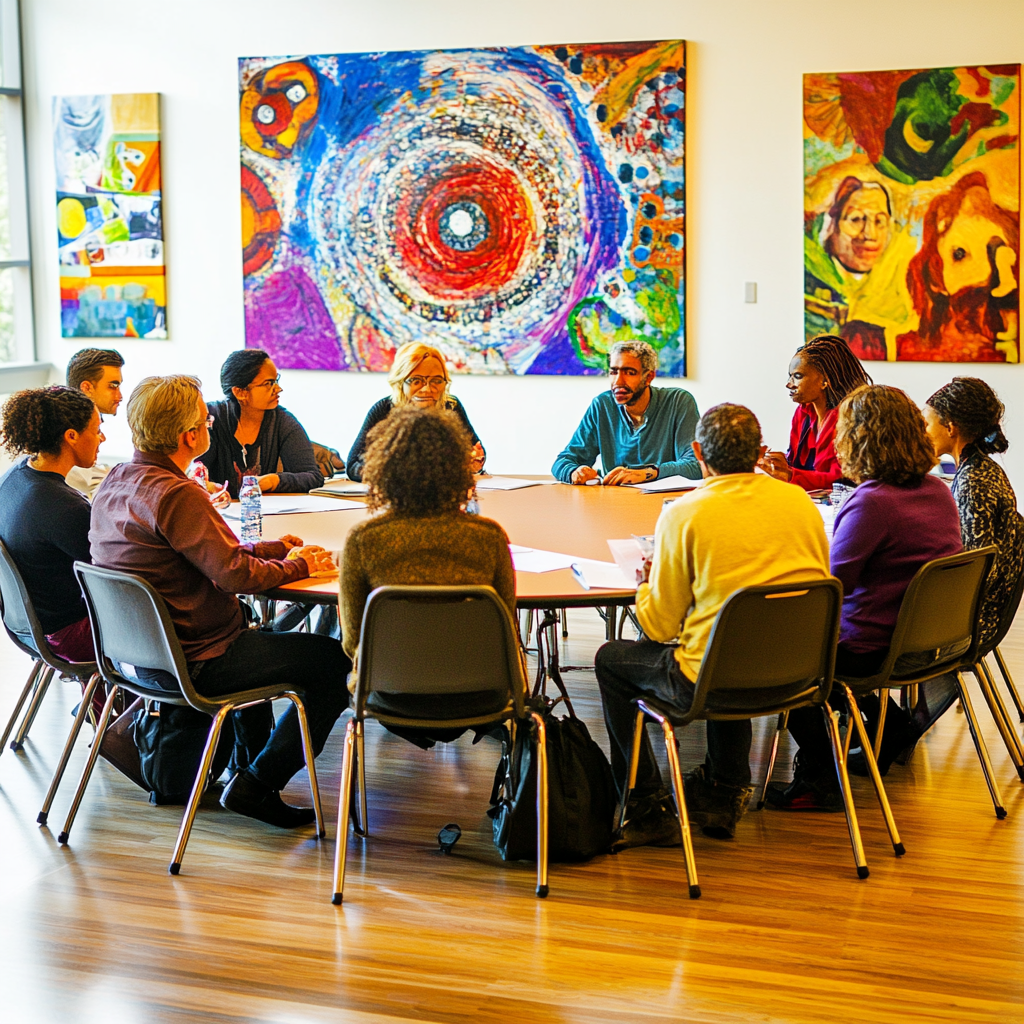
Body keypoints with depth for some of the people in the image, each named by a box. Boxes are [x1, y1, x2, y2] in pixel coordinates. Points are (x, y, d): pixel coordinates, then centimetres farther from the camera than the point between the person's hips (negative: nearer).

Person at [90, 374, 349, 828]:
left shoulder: (115, 482, 5)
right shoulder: (175, 496, -25)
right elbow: (236, 574, -25)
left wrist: (271, 548, 9)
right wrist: (298, 565, -7)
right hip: (193, 663, -10)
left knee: (256, 637, 36)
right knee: (336, 662, -4)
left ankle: (248, 761, 40)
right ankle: (255, 785, 2)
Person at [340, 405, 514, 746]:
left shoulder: (362, 538, -8)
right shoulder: (489, 535, -5)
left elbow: (353, 641, 0)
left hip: (396, 692, 0)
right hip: (475, 696, 1)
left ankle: (416, 731, 37)